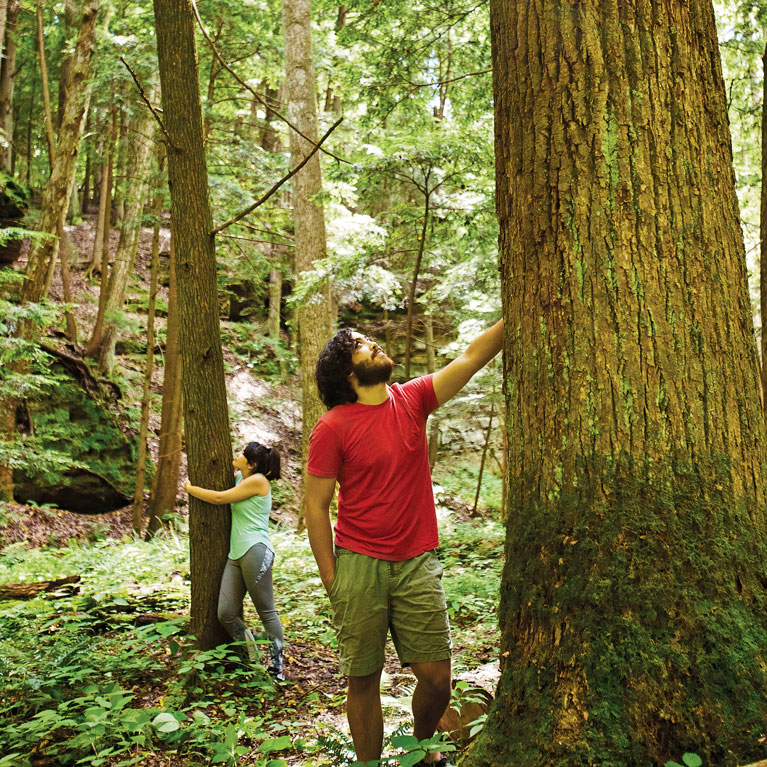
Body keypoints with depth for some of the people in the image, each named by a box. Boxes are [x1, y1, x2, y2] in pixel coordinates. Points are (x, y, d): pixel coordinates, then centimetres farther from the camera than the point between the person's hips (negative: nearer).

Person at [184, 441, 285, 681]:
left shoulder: (258, 480, -6)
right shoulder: (240, 478, 18)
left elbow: (220, 498, -6)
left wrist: (190, 489, 6)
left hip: (255, 551, -8)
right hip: (235, 555, 8)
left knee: (266, 611, -1)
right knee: (226, 614, 1)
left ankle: (276, 666, 9)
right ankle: (251, 658, 21)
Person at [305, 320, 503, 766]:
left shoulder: (412, 400, 5)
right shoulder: (333, 427, -6)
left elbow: (473, 357, 0)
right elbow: (316, 506, -4)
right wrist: (331, 580, -6)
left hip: (418, 564, 3)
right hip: (359, 565, -3)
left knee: (437, 677, 6)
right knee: (364, 680, 6)